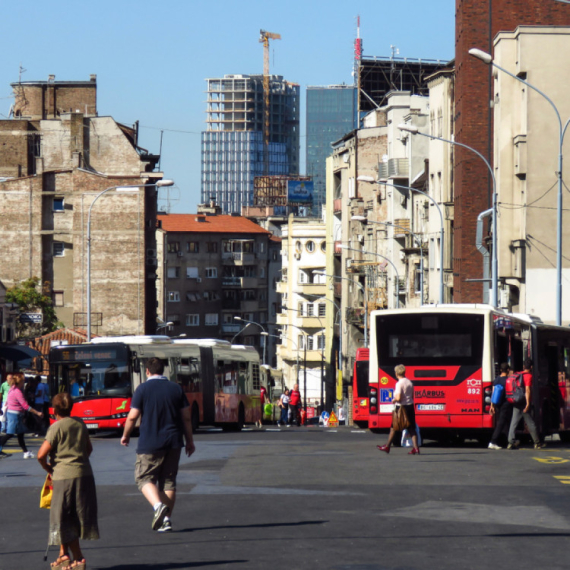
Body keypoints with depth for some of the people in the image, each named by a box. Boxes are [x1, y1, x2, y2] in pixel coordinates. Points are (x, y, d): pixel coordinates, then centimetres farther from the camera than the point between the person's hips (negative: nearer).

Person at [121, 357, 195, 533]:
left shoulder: (143, 389, -5)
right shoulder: (176, 389, 6)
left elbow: (133, 416, -7)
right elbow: (186, 417, 7)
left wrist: (125, 435, 9)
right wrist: (189, 441, 16)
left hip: (149, 444, -4)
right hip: (173, 443, 4)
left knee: (145, 478, 6)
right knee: (169, 480, 11)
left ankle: (158, 505, -19)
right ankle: (166, 519, 6)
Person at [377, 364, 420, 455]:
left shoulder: (399, 383, -15)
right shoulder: (409, 382, 7)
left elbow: (398, 397, -21)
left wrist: (394, 400, -2)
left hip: (402, 407, -6)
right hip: (410, 406, 6)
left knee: (394, 428, 9)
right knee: (411, 429, 5)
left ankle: (387, 447, 19)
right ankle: (416, 448, -6)